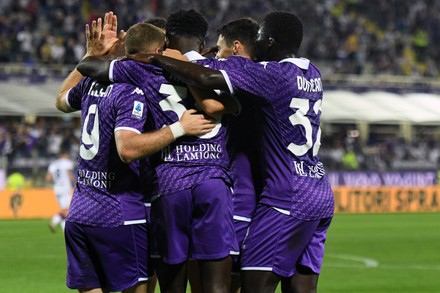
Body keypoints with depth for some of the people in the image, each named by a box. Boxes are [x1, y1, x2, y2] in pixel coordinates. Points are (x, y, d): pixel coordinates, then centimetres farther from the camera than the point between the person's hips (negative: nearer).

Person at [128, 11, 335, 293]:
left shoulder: (273, 74, -13)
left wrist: (156, 59, -9)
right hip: (321, 195, 9)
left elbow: (207, 78, -21)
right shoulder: (311, 73, 12)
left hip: (288, 200, -9)